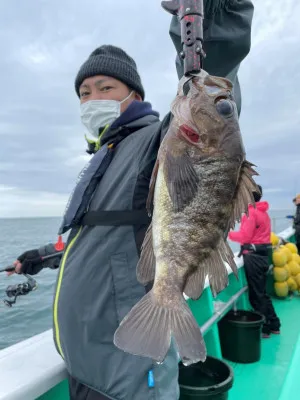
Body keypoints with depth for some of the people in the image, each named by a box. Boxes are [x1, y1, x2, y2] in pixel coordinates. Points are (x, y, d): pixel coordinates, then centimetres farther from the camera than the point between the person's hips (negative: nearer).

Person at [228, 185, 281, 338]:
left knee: (256, 294, 2)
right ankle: (273, 325, 26)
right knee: (261, 292, 18)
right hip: (262, 254, 9)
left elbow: (245, 236, -17)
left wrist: (228, 233, -5)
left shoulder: (251, 212, -15)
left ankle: (264, 328, 12)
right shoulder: (263, 212, 14)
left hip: (253, 256, -9)